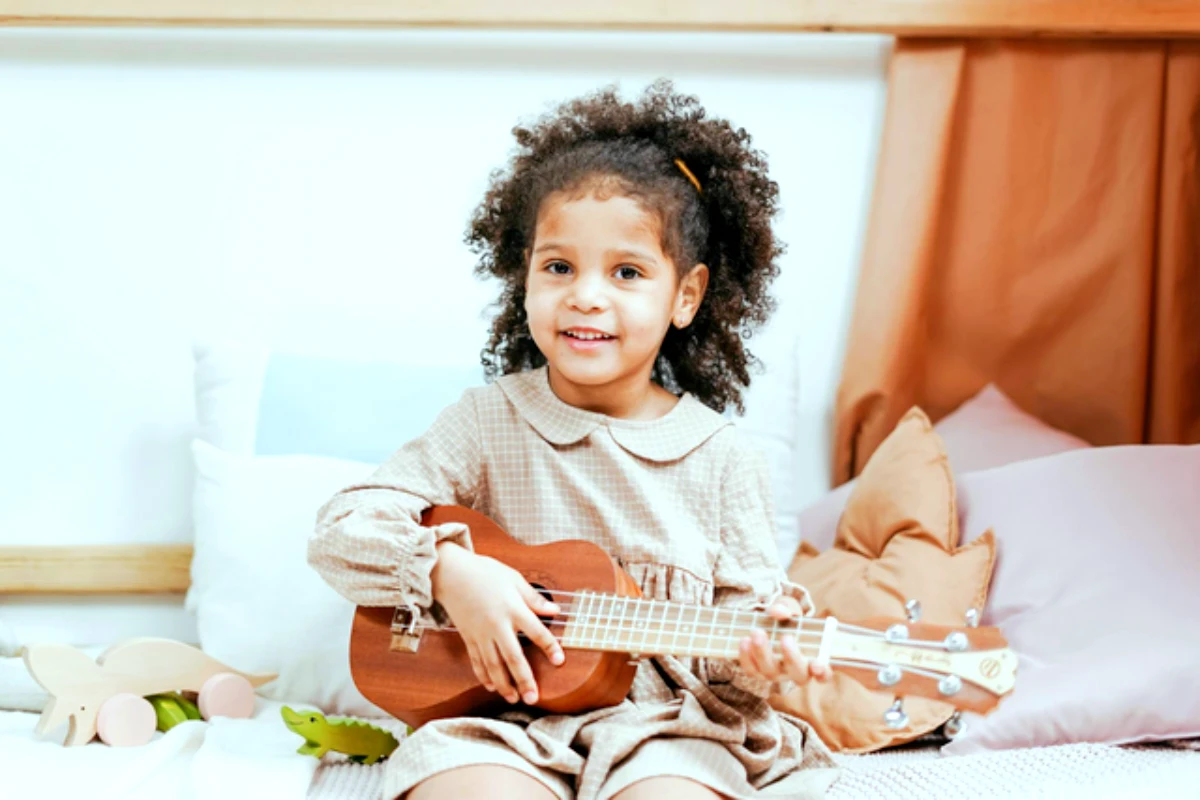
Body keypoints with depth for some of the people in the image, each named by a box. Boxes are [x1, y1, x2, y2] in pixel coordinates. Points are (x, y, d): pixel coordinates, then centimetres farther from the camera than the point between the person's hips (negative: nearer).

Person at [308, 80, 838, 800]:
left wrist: (752, 660, -19)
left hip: (665, 722, 1)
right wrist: (449, 570, -18)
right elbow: (342, 531, -1)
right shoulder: (491, 421, 1)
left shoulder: (721, 460, 2)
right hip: (507, 722, 0)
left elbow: (743, 609, 5)